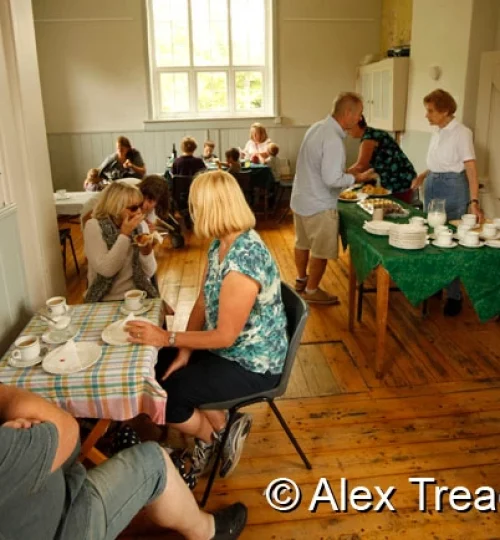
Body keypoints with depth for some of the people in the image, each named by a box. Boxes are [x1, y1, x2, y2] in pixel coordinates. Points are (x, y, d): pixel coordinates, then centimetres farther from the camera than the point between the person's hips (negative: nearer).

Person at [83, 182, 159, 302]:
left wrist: (146, 252, -19)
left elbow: (149, 273, 0)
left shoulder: (141, 225, 0)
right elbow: (106, 270, -21)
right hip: (106, 301, -2)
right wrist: (124, 234, -21)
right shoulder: (94, 226, -9)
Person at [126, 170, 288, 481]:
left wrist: (167, 338, -21)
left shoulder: (244, 261, -31)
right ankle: (222, 429, 18)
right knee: (158, 366, 10)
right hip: (229, 347, 9)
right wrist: (184, 351, -6)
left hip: (252, 364, -9)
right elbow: (203, 303, 3)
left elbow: (225, 336, -26)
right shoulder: (221, 244, -1)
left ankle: (217, 436, 18)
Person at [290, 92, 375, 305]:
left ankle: (301, 280, 40)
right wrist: (356, 177, -12)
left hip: (300, 198, 9)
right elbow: (331, 180, -28)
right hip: (318, 205, -9)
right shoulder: (333, 140, -26)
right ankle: (312, 291, 19)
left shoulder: (317, 127, 3)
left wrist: (348, 174, 11)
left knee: (302, 243, 23)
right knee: (321, 251, 6)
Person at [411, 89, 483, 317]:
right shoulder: (437, 133, 9)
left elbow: (470, 168, -19)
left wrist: (474, 201, -28)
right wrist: (424, 175, 4)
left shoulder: (461, 132, -13)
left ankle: (454, 296, 10)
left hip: (452, 188, -8)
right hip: (432, 186, 8)